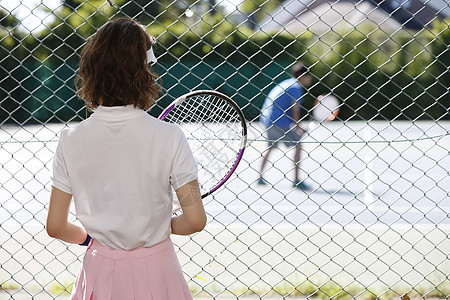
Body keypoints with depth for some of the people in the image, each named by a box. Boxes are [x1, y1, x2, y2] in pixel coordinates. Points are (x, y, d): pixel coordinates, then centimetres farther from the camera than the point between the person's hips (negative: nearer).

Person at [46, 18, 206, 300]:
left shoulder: (71, 140, -8)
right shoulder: (169, 136, -15)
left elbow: (56, 227, -4)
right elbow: (195, 219, -14)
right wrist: (163, 225, 6)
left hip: (101, 270, 2)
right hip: (155, 270, -2)